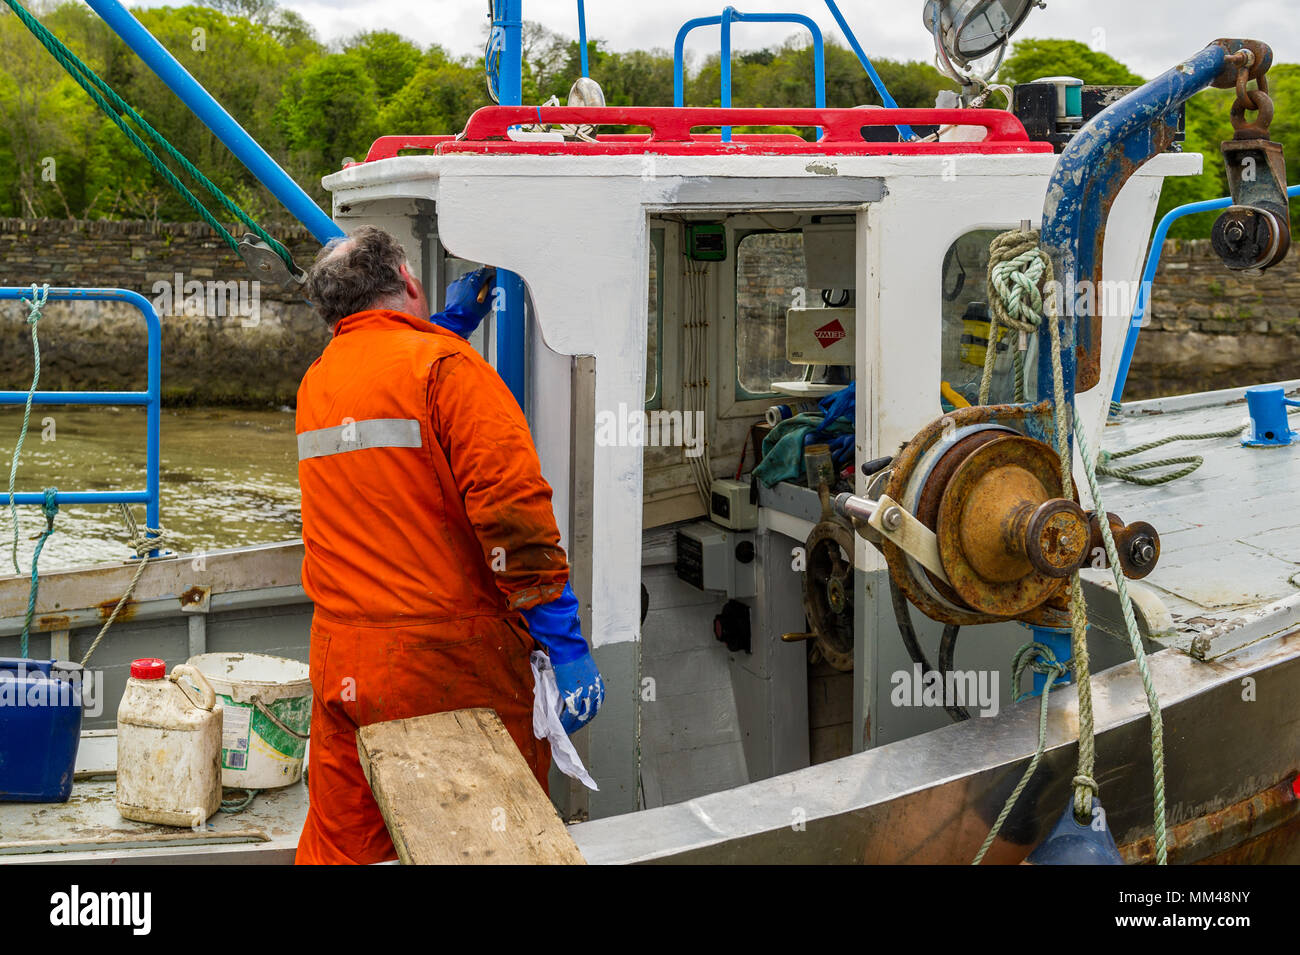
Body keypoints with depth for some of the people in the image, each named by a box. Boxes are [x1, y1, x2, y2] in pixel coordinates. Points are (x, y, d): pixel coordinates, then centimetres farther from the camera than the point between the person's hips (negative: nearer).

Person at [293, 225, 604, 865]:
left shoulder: (315, 383, 14)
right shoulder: (446, 365, -7)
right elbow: (512, 506, -17)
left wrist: (450, 324, 34)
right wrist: (566, 648, -16)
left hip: (339, 663, 7)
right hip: (448, 660, -7)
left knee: (341, 844, 13)